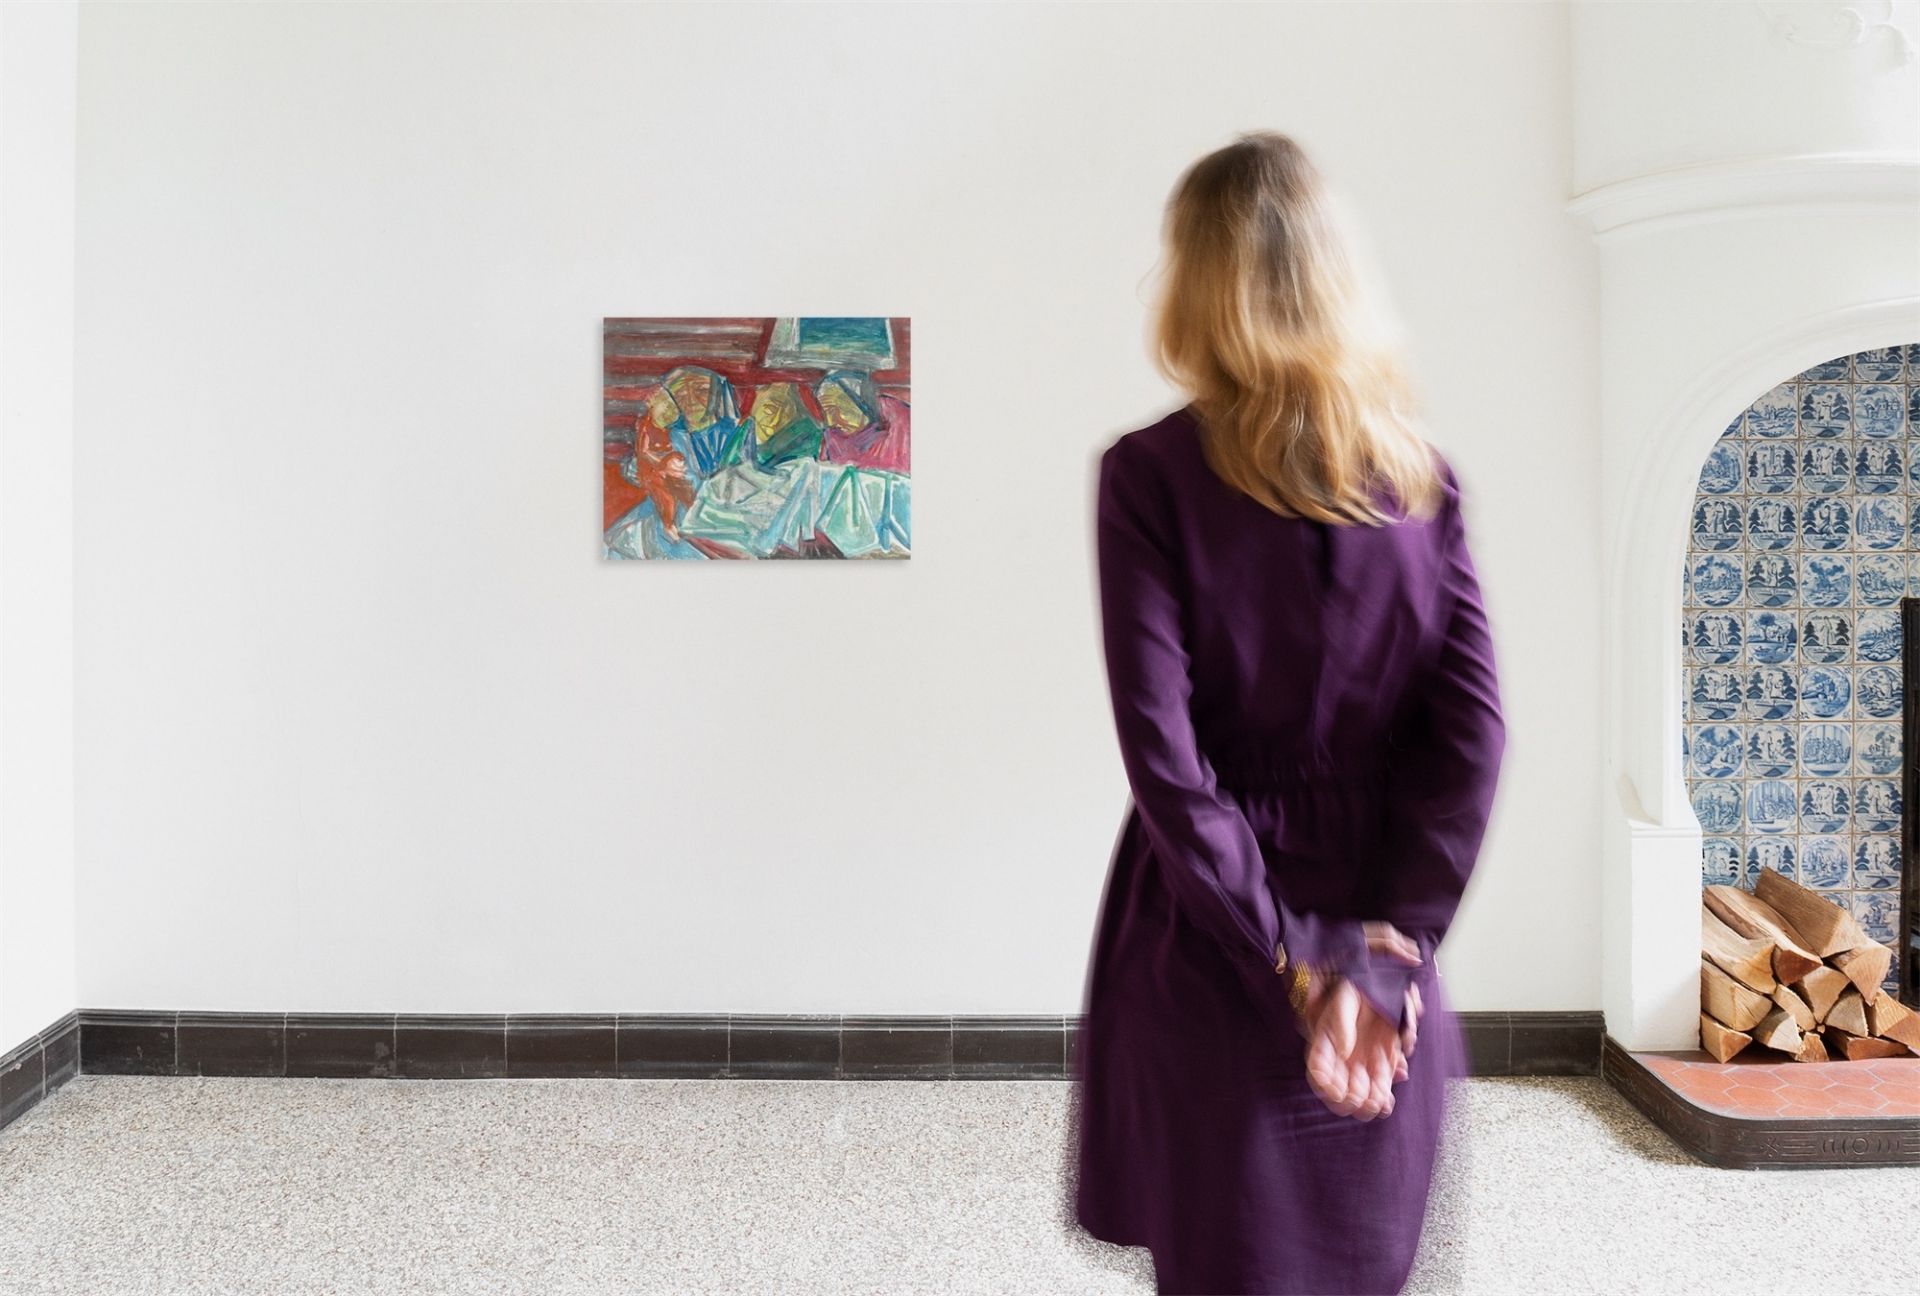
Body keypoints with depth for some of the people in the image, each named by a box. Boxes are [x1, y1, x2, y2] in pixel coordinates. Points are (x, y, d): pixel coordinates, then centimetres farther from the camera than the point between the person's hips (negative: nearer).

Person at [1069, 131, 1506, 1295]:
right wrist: (1388, 947, -6)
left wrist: (1288, 958, -12)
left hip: (1211, 942, -3)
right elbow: (1472, 731, -5)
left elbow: (1162, 750, -17)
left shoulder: (1152, 473, -11)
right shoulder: (1419, 474, 0)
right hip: (1381, 958, 4)